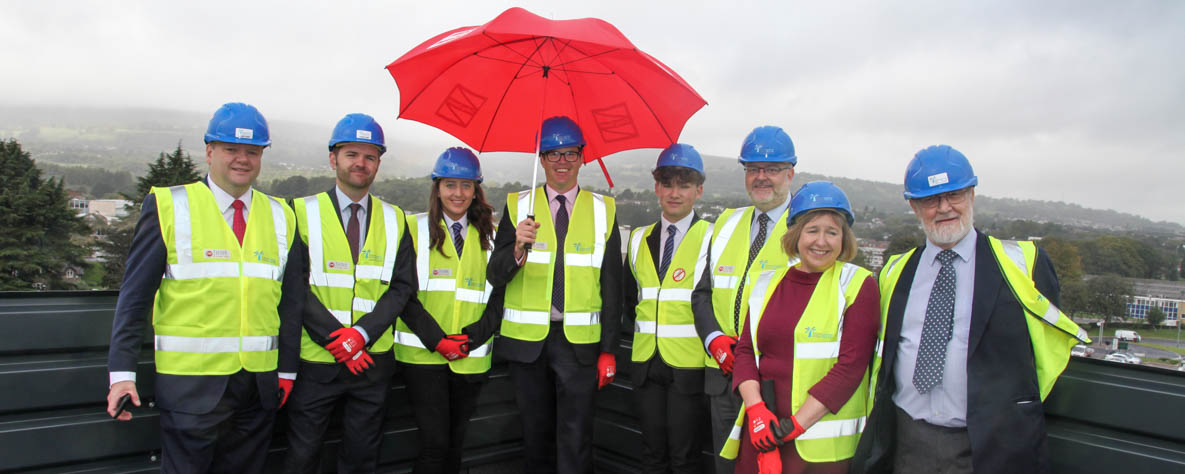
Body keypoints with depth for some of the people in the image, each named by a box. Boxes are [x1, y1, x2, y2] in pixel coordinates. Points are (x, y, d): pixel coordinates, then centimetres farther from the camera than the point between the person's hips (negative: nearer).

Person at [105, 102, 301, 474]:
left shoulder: (281, 217, 10)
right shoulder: (168, 206, 1)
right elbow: (135, 293, -1)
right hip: (191, 383, -3)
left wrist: (287, 370, 8)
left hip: (260, 384, 3)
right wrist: (122, 371, -6)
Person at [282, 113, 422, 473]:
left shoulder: (394, 220, 8)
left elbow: (403, 286, 2)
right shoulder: (304, 212, -1)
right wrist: (338, 339, -15)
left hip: (373, 358, 2)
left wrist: (362, 332, -12)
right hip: (316, 359, -2)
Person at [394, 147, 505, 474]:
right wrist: (437, 340, -14)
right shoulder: (414, 229, 2)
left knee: (455, 444, 11)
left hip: (472, 358, 3)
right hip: (423, 354, -3)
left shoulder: (490, 236, 10)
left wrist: (472, 337, -10)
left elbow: (499, 297, 5)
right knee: (435, 443, -9)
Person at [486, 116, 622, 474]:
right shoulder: (518, 206, 3)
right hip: (527, 339, 1)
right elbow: (495, 277, -2)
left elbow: (612, 285, 4)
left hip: (579, 340, -1)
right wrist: (518, 247, -23)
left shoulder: (603, 210, 3)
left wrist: (608, 349, 0)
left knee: (575, 436, -2)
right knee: (536, 433, 12)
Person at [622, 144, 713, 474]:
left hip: (688, 363, -4)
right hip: (646, 360, 5)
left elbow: (705, 297, -18)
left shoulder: (711, 238, -5)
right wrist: (637, 327, 6)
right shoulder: (639, 239, 12)